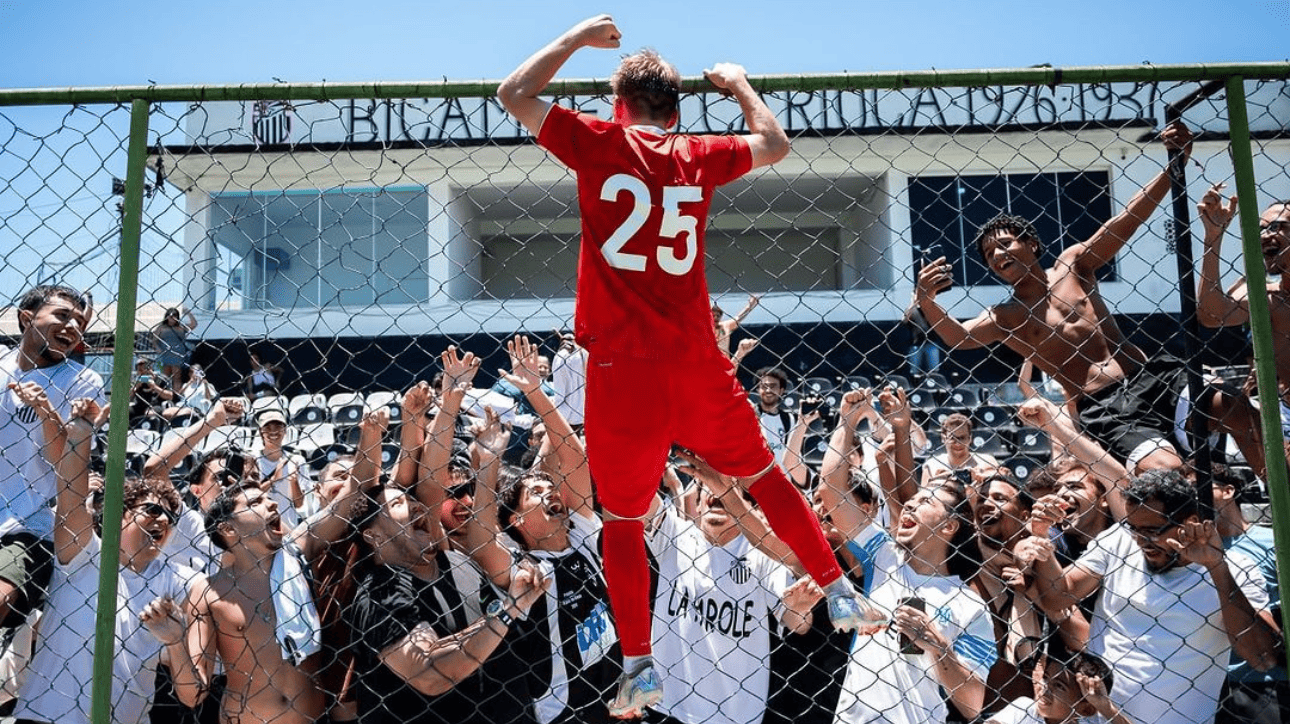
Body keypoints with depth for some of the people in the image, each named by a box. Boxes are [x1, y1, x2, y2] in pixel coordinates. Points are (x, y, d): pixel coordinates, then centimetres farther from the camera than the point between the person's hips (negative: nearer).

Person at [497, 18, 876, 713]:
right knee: (765, 476, 22)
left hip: (621, 367, -2)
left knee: (622, 520, 8)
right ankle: (839, 593, 26)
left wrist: (577, 37, 18)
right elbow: (774, 143, 26)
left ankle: (638, 668, 7)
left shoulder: (600, 143, 1)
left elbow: (513, 93, 9)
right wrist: (739, 82, 39)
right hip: (696, 361, 3)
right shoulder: (697, 155, 9)